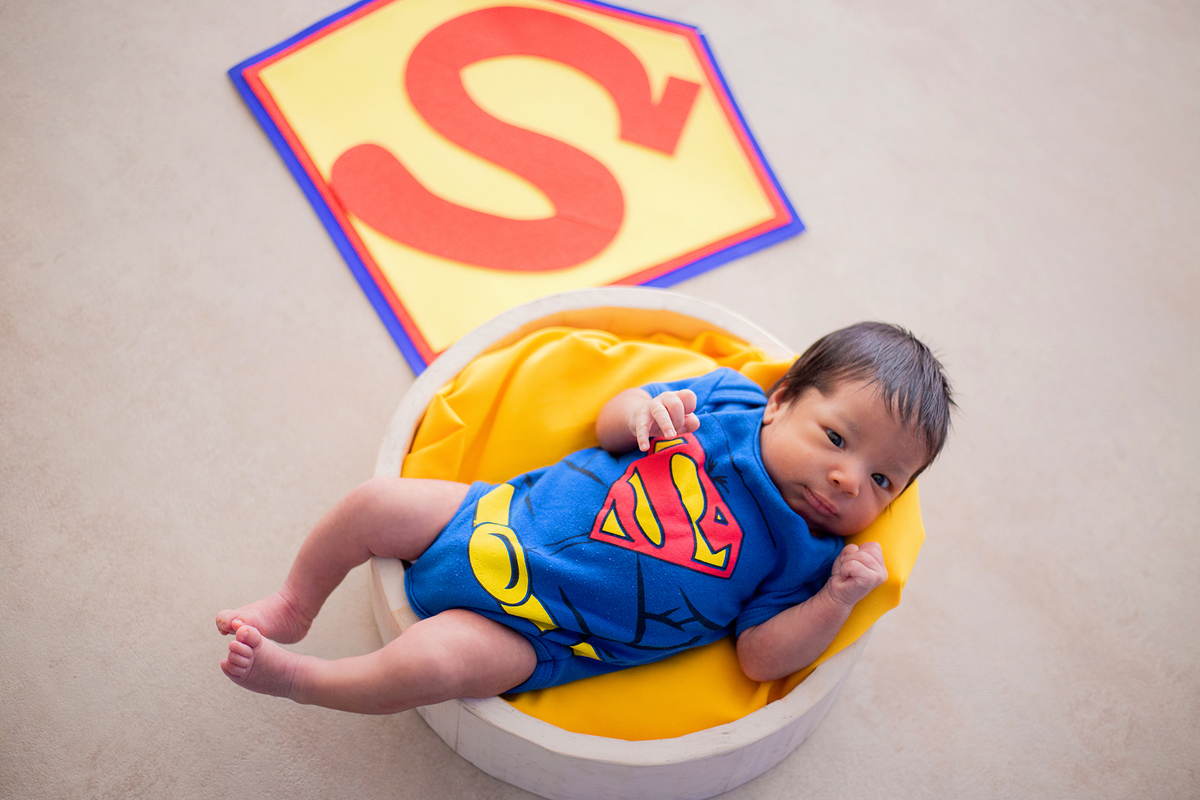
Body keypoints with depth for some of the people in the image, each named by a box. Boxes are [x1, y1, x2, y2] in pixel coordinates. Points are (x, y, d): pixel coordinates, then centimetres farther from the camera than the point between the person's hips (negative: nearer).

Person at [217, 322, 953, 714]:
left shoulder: (802, 557, -7)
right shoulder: (728, 398, -1)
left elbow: (762, 657, -11)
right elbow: (610, 421, 7)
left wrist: (838, 599, -23)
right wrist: (643, 412, -17)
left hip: (532, 634, -3)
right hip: (501, 517, 4)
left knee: (434, 662, -25)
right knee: (377, 504, -3)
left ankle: (295, 676, 2)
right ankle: (295, 607, 24)